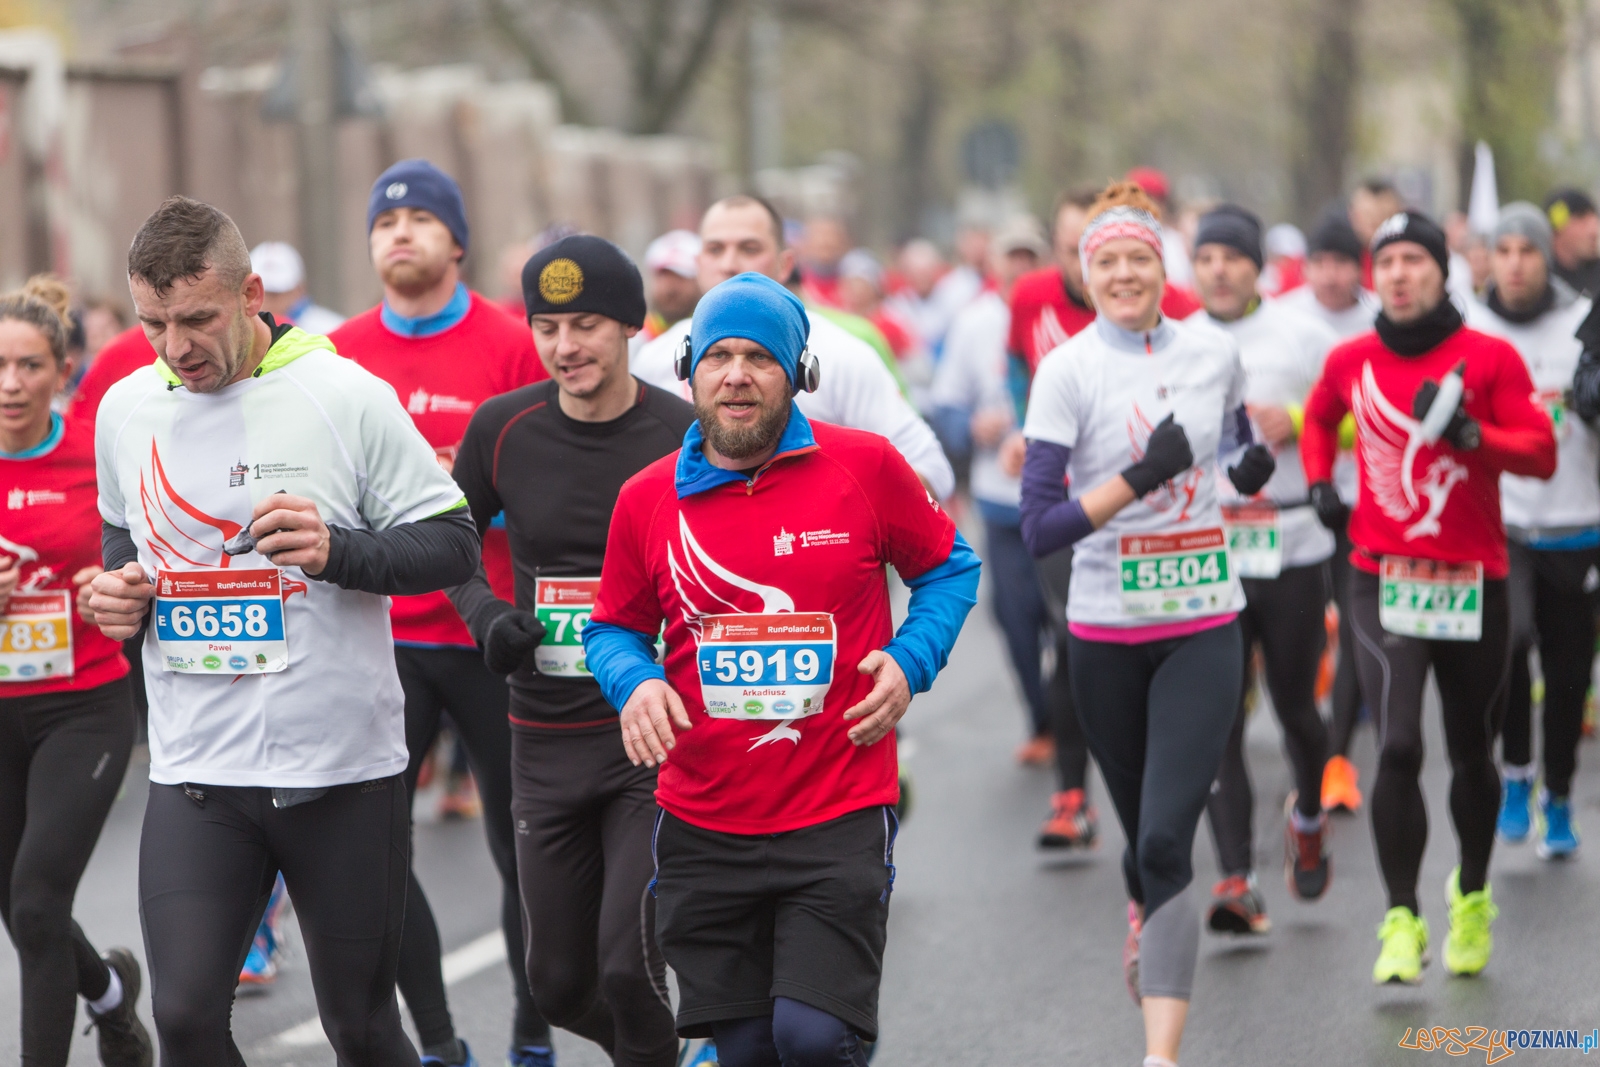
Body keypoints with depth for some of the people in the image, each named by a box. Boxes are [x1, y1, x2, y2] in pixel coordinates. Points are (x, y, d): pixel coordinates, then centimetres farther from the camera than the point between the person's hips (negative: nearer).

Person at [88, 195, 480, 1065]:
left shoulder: (348, 398, -8)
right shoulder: (124, 411, 6)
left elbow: (454, 544, -6)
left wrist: (339, 550, -23)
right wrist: (118, 586, 2)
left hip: (344, 767, -3)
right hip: (194, 772, 3)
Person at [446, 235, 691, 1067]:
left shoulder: (687, 437, -9)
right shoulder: (502, 429, -1)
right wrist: (483, 615, -6)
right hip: (547, 744, 4)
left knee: (627, 966, -16)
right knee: (561, 986, 10)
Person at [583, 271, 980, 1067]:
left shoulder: (866, 468, -2)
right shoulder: (646, 501, 3)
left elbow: (949, 569, 11)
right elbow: (614, 628, 15)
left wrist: (910, 661, -6)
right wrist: (634, 682, -7)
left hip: (839, 819, -3)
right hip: (703, 824, 3)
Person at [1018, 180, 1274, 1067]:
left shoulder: (1216, 354, 1)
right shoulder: (1067, 369, -8)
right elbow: (1037, 529, -13)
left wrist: (1253, 468, -1)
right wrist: (1138, 478, -24)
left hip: (1202, 629, 0)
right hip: (1105, 634, 0)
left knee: (1165, 844, -13)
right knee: (1143, 835, 13)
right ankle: (1147, 933, 46)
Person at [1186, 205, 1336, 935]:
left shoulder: (1304, 338, 3)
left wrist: (1298, 422, -11)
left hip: (1292, 545, -1)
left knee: (1294, 706, 6)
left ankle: (1308, 816, 38)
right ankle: (1236, 878, -8)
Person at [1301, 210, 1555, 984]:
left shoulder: (1490, 358, -3)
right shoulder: (1352, 361, 4)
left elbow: (1541, 453, -8)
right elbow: (1320, 419, 26)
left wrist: (1468, 433, -24)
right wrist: (1319, 483, 10)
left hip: (1474, 582, 0)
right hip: (1382, 580, 0)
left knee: (1471, 754, 12)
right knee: (1398, 748, -16)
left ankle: (1472, 900, 36)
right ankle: (1402, 921, -8)